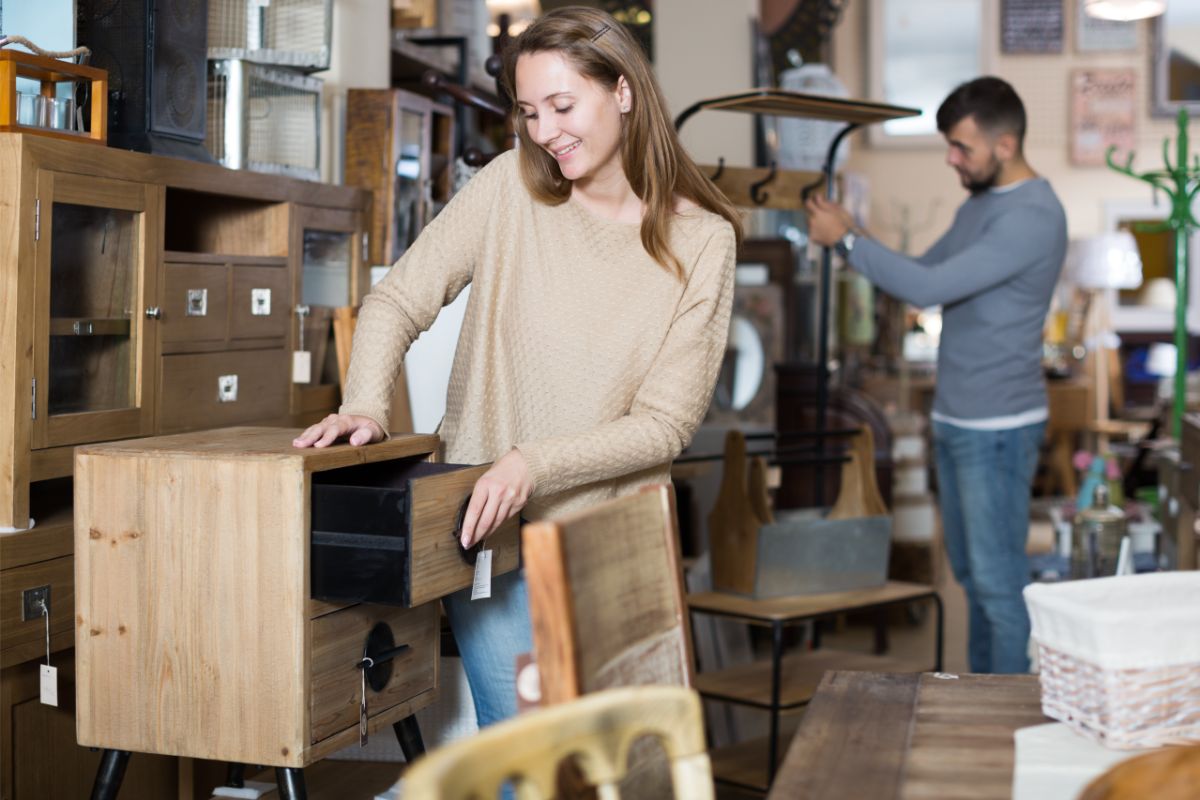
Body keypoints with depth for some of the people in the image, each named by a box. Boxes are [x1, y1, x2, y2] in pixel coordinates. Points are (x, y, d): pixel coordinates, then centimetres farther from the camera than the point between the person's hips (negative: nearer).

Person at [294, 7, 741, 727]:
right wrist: (366, 407, -19)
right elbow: (398, 300, 0)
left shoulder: (702, 240, -5)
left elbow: (665, 422, -9)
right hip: (494, 530, -1)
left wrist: (536, 463, -22)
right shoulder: (512, 188, -2)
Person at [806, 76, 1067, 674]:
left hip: (998, 429, -10)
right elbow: (925, 269, 19)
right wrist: (851, 237, 3)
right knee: (971, 572, 17)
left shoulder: (1033, 216, -20)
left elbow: (930, 288, -27)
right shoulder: (979, 202, 12)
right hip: (956, 420, 10)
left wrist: (846, 239, -18)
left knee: (999, 579, -4)